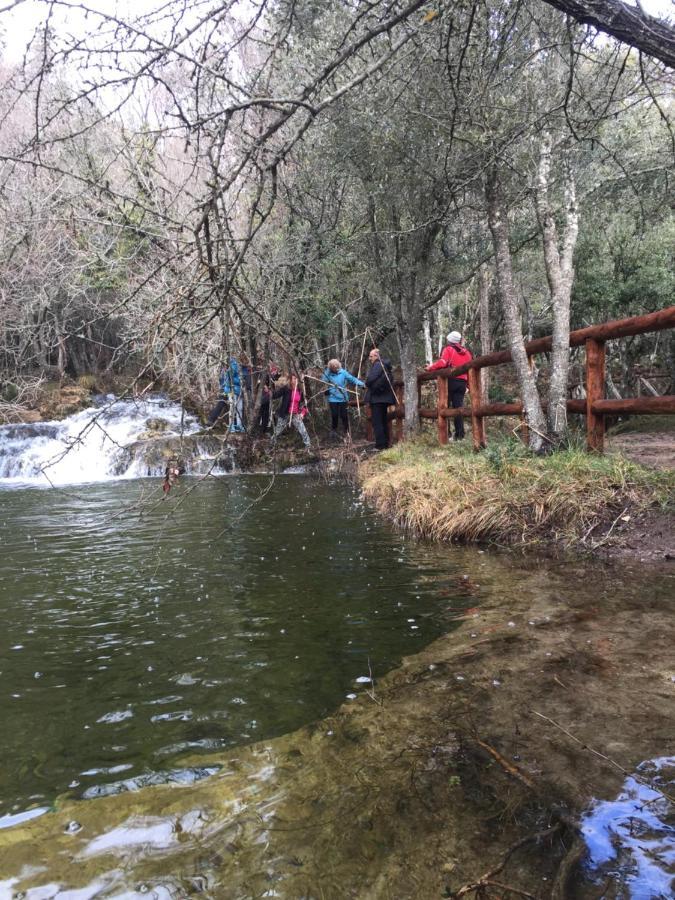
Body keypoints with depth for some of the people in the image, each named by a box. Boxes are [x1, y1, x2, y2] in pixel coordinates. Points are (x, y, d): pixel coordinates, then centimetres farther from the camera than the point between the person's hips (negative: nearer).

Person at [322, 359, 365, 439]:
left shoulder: (343, 372, -1)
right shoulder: (328, 374, 1)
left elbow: (352, 379, -3)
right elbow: (323, 382, -10)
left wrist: (361, 384, -13)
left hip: (343, 398, 0)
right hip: (333, 399, 0)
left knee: (344, 416, 2)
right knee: (334, 415, 1)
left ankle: (347, 431, 16)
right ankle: (333, 430, 21)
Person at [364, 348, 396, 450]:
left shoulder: (377, 365, -13)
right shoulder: (385, 365, 17)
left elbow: (369, 380, -22)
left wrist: (367, 384, 0)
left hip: (377, 398, -10)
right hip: (384, 397, 10)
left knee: (377, 422, -8)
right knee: (383, 421, 15)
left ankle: (380, 445, -10)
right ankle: (385, 443, 20)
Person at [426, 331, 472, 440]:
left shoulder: (448, 349, 0)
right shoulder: (467, 352, 16)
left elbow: (442, 362, -16)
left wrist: (430, 367, -2)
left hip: (450, 381, -4)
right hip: (462, 382, 4)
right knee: (458, 408, 7)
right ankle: (460, 435, 2)